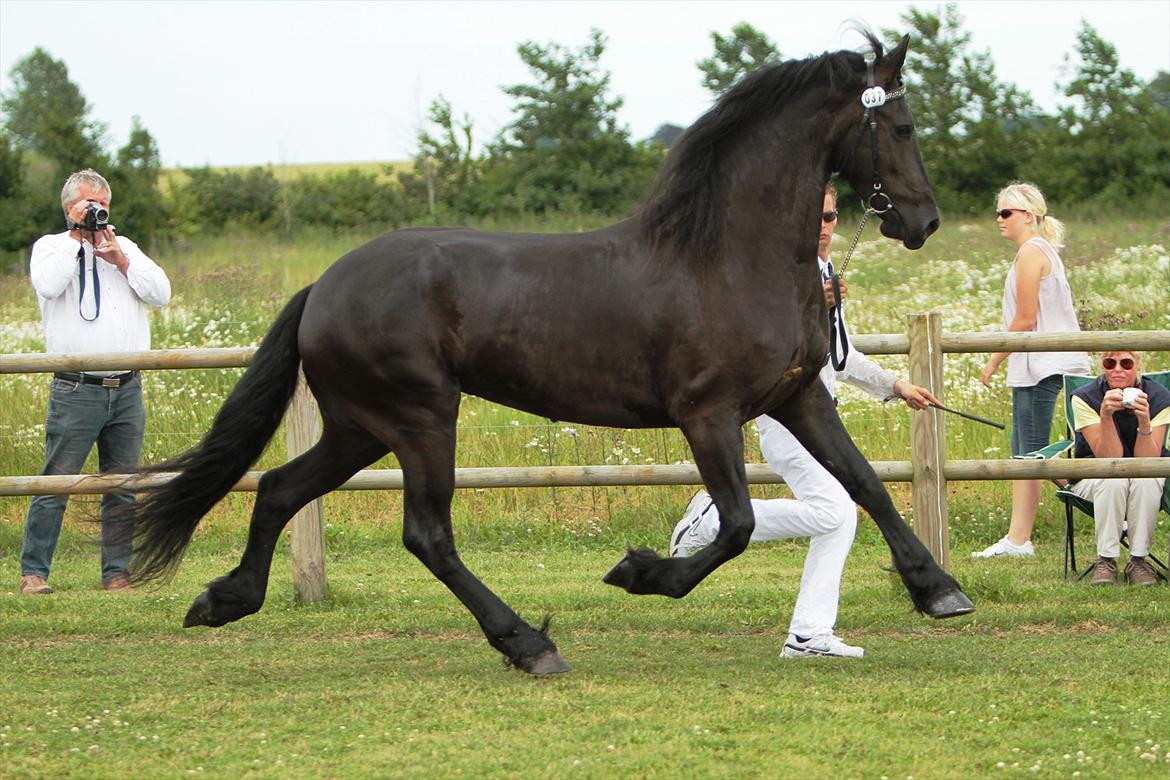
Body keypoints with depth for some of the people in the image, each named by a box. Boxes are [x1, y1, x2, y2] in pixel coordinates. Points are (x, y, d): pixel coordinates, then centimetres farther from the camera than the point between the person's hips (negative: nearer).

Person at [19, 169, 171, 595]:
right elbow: (48, 284, -15)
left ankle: (117, 573, 12)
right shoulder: (50, 247, 7)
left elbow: (161, 293, 4)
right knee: (56, 483, -6)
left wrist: (120, 260, -5)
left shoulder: (125, 248, 17)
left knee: (124, 488, 5)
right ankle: (33, 571, -1)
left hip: (126, 390, 4)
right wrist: (75, 237, -7)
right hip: (77, 391, -4)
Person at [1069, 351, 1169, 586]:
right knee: (1113, 479, -35)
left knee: (1146, 478, -34)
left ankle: (1139, 560, -23)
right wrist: (1106, 415, -37)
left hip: (1145, 482, 1)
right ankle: (1105, 561, -25)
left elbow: (1148, 461, -20)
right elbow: (1108, 460, -23)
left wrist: (1144, 421, -36)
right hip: (1093, 476, -1)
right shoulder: (1085, 398, -16)